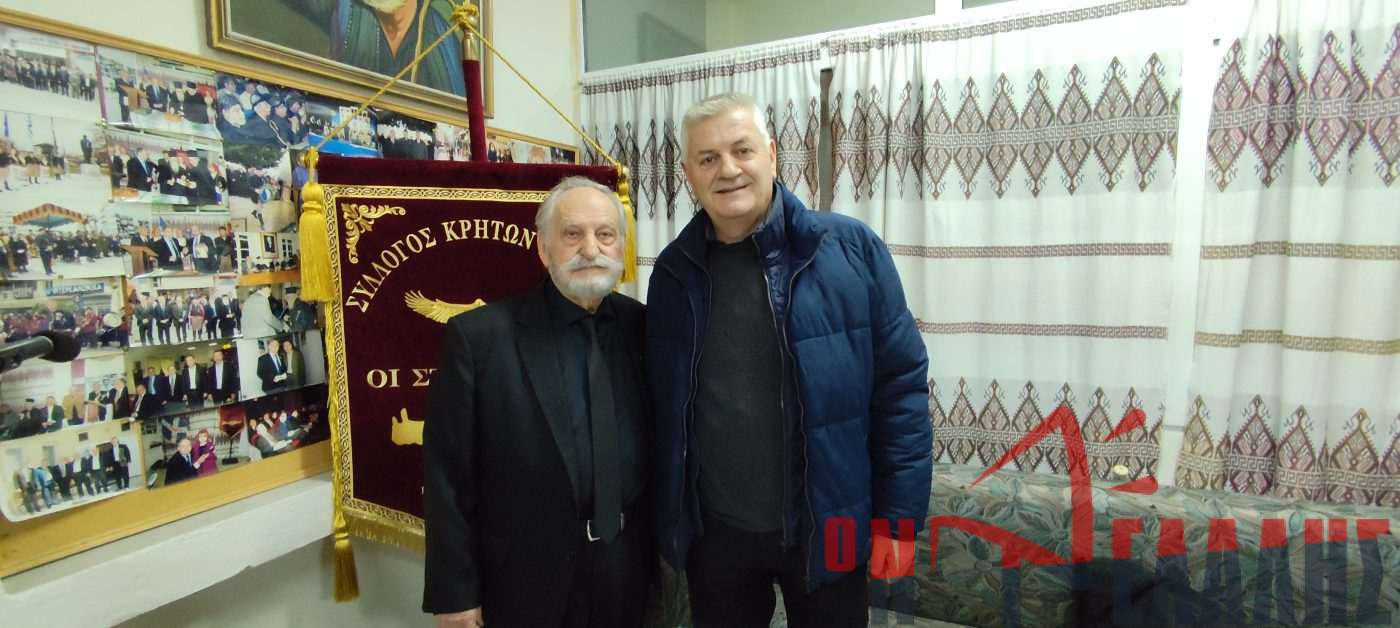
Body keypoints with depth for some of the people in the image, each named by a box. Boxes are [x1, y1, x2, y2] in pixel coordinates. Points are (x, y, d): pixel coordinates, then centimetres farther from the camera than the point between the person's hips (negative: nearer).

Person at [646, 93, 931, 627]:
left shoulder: (850, 248, -9)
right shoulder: (673, 271, -1)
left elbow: (901, 385, -7)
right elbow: (661, 403, 4)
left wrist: (898, 515, -8)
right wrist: (666, 517, 5)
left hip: (826, 525, -1)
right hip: (713, 530, 2)